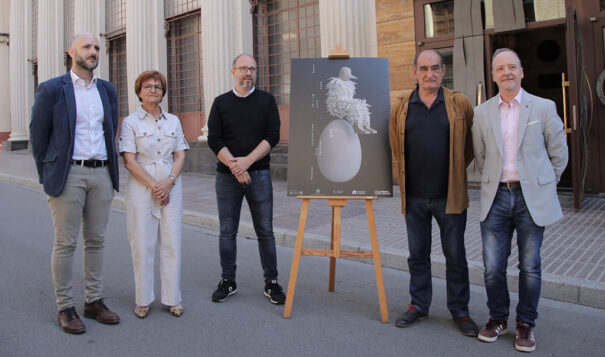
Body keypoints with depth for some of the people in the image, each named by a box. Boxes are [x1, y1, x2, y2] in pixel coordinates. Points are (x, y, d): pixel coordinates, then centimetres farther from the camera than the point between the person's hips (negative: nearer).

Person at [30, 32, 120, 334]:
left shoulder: (107, 90, 12)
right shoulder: (51, 89, -1)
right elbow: (38, 135, 2)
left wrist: (109, 168, 13)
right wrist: (48, 175, 3)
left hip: (102, 174, 4)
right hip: (69, 174, -4)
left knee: (96, 241, 9)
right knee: (65, 243, 1)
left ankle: (94, 301, 20)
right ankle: (65, 307, 12)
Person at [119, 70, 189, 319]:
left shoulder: (173, 121, 11)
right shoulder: (130, 122, 1)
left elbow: (180, 156, 8)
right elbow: (129, 160, -5)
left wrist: (169, 182, -8)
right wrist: (153, 185, -12)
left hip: (171, 188, 3)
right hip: (141, 188, -3)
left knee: (171, 243, 4)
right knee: (142, 244, 2)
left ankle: (172, 298, 14)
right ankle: (143, 300, 15)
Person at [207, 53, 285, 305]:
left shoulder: (266, 100, 6)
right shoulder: (221, 102, 8)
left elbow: (273, 136, -3)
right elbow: (214, 140, 0)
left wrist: (247, 161, -14)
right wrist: (235, 167, -12)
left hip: (259, 174, -1)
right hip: (227, 176, 1)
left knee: (265, 231, 2)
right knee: (227, 231, 7)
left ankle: (271, 283, 13)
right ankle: (228, 282, 19)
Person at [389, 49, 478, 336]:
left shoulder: (459, 103, -1)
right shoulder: (402, 106, 4)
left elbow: (471, 143, 10)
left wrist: (456, 171, 12)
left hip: (450, 195, -2)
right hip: (414, 196, 2)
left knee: (455, 256, 8)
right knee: (418, 255, 13)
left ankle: (460, 310, 23)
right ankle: (418, 305, 28)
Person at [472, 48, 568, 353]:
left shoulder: (543, 107, 0)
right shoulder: (481, 113, 5)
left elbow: (559, 153, 7)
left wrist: (542, 185, 9)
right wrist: (493, 183, 11)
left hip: (532, 197, -1)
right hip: (496, 197, 1)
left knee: (530, 267, 6)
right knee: (492, 267, 3)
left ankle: (526, 324, 24)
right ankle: (498, 318, 25)